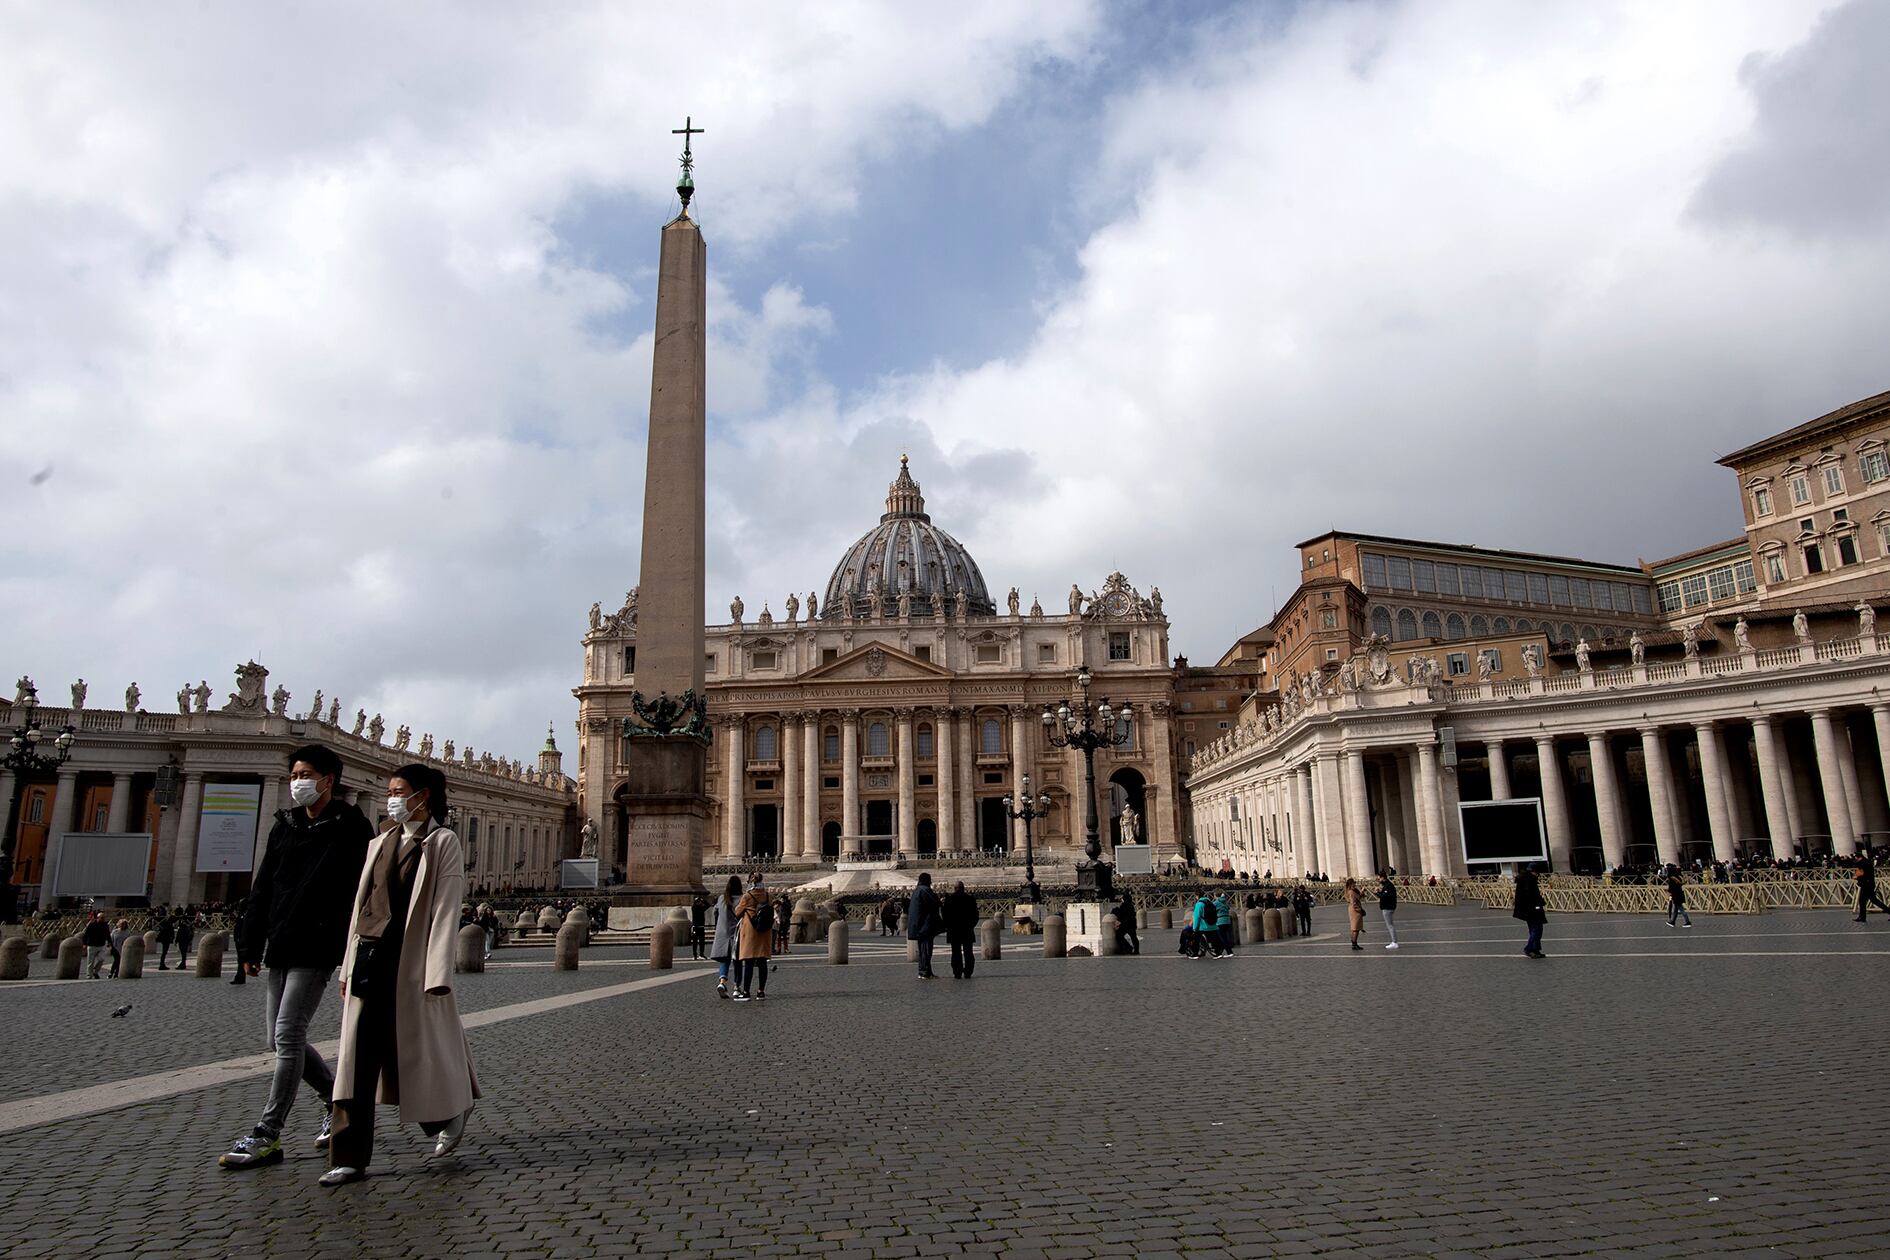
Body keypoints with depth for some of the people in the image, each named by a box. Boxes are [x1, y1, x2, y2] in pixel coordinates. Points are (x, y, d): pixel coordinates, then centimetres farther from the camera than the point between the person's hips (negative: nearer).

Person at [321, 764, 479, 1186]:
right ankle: (350, 1158, 6)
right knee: (357, 1059, 1)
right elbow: (361, 904, 15)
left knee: (422, 1050, 7)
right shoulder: (379, 842, 14)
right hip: (370, 958, 5)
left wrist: (438, 974, -15)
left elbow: (446, 910, -10)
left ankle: (452, 1112, 33)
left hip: (411, 962, -5)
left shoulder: (443, 842, -5)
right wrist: (350, 965, 12)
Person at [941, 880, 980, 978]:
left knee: (956, 952, 3)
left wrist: (947, 925, 7)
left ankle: (957, 973, 0)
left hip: (954, 930, -1)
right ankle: (967, 973, 5)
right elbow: (975, 915, 3)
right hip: (967, 930, 1)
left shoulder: (949, 898, -8)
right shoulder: (971, 898, -1)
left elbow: (945, 914, -6)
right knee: (968, 952, 6)